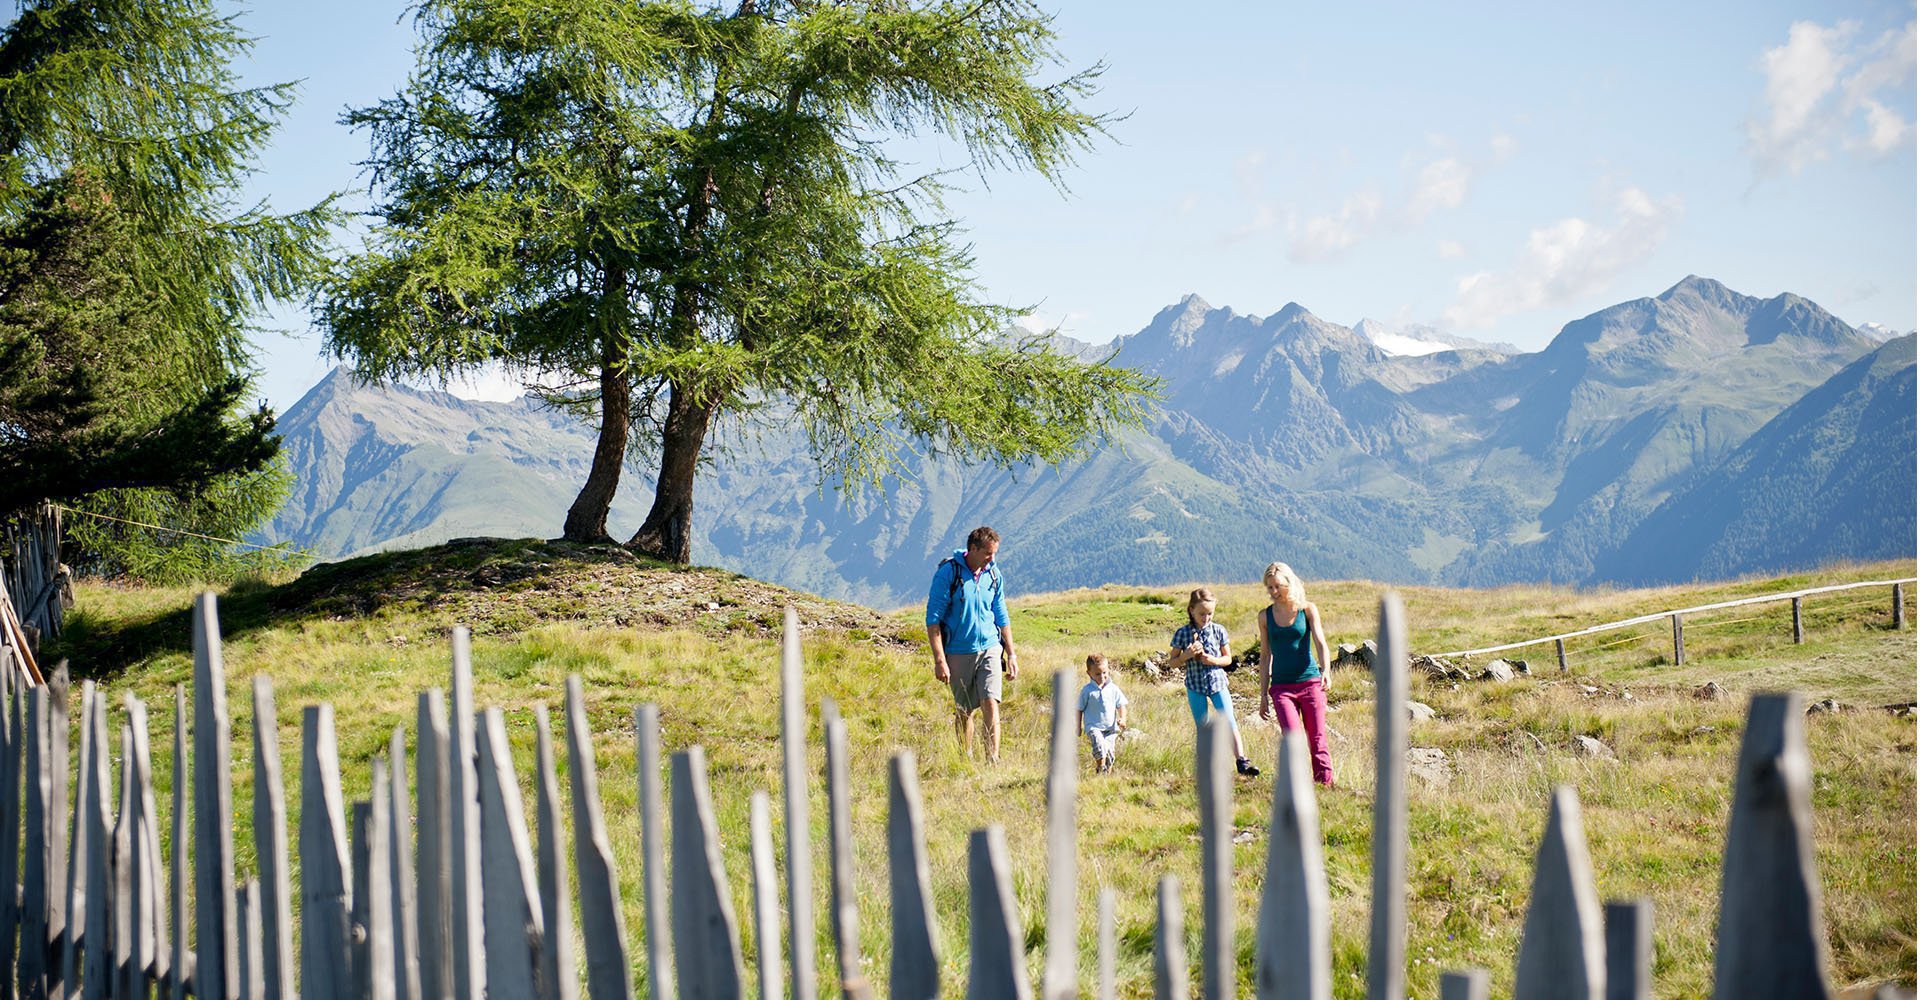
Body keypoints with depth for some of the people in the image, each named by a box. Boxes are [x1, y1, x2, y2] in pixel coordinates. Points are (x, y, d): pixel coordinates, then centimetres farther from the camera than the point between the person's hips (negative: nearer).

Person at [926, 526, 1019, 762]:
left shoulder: (993, 575, 5)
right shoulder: (948, 572, -10)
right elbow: (933, 619, -9)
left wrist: (1011, 654, 14)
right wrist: (940, 660, -14)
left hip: (989, 648, 3)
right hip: (959, 652, -2)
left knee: (990, 704, -12)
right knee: (964, 711, 7)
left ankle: (993, 760, -12)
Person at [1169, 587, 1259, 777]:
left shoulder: (1218, 630, -1)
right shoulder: (1182, 633, -5)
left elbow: (1228, 658, 6)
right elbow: (1171, 662, -1)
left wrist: (1214, 660, -14)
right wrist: (1187, 655, -20)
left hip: (1217, 682, 0)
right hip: (1195, 686, 0)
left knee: (1230, 722, -9)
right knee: (1203, 728, 8)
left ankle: (1241, 761, -10)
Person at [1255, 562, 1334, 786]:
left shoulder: (1308, 609, 3)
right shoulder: (1265, 616, 8)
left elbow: (1320, 643, -6)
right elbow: (1265, 656, 13)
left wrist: (1325, 670, -26)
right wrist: (1264, 695, 11)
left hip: (1310, 682, -1)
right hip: (1281, 687, 1)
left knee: (1318, 741, -3)